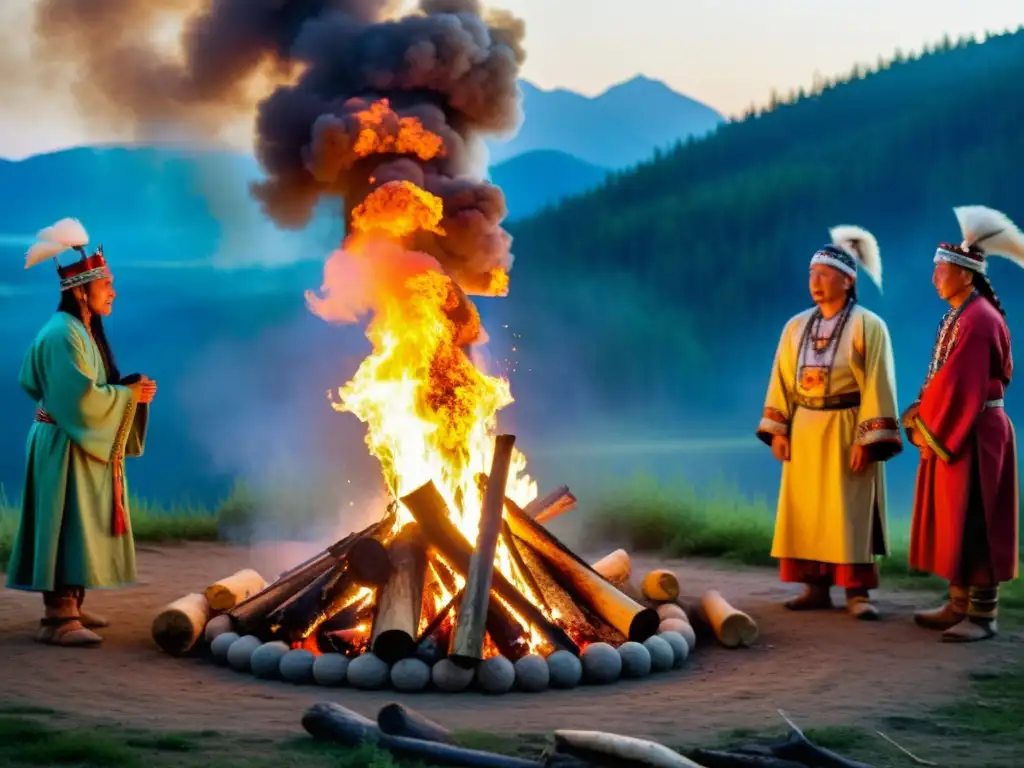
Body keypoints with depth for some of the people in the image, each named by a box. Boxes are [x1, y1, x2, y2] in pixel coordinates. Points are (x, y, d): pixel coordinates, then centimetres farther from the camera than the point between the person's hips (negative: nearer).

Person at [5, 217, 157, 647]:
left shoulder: (86, 332, 14)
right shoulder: (63, 334, -18)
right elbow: (81, 398, -24)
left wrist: (130, 389, 2)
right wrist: (129, 394, -16)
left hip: (86, 446, 10)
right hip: (65, 448, -10)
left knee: (83, 529, 14)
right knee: (67, 528, -11)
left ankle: (69, 605, 23)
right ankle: (58, 619, -11)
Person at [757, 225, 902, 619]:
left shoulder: (867, 326, -6)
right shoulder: (796, 327, 9)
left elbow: (877, 386, -11)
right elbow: (782, 380, 9)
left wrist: (867, 439, -18)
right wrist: (777, 430, 1)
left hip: (846, 430, -5)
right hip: (805, 431, 5)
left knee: (850, 512, -3)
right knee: (807, 510, 5)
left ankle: (857, 592, 0)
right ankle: (816, 587, 12)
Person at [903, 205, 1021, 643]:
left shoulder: (978, 321, -19)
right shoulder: (959, 316, 12)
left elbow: (961, 387, -22)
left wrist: (930, 429, -14)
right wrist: (920, 414, 4)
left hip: (974, 435, -10)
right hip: (954, 431, 10)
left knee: (973, 524, -5)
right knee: (954, 521, 13)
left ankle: (982, 615, 1)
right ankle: (959, 605, 21)